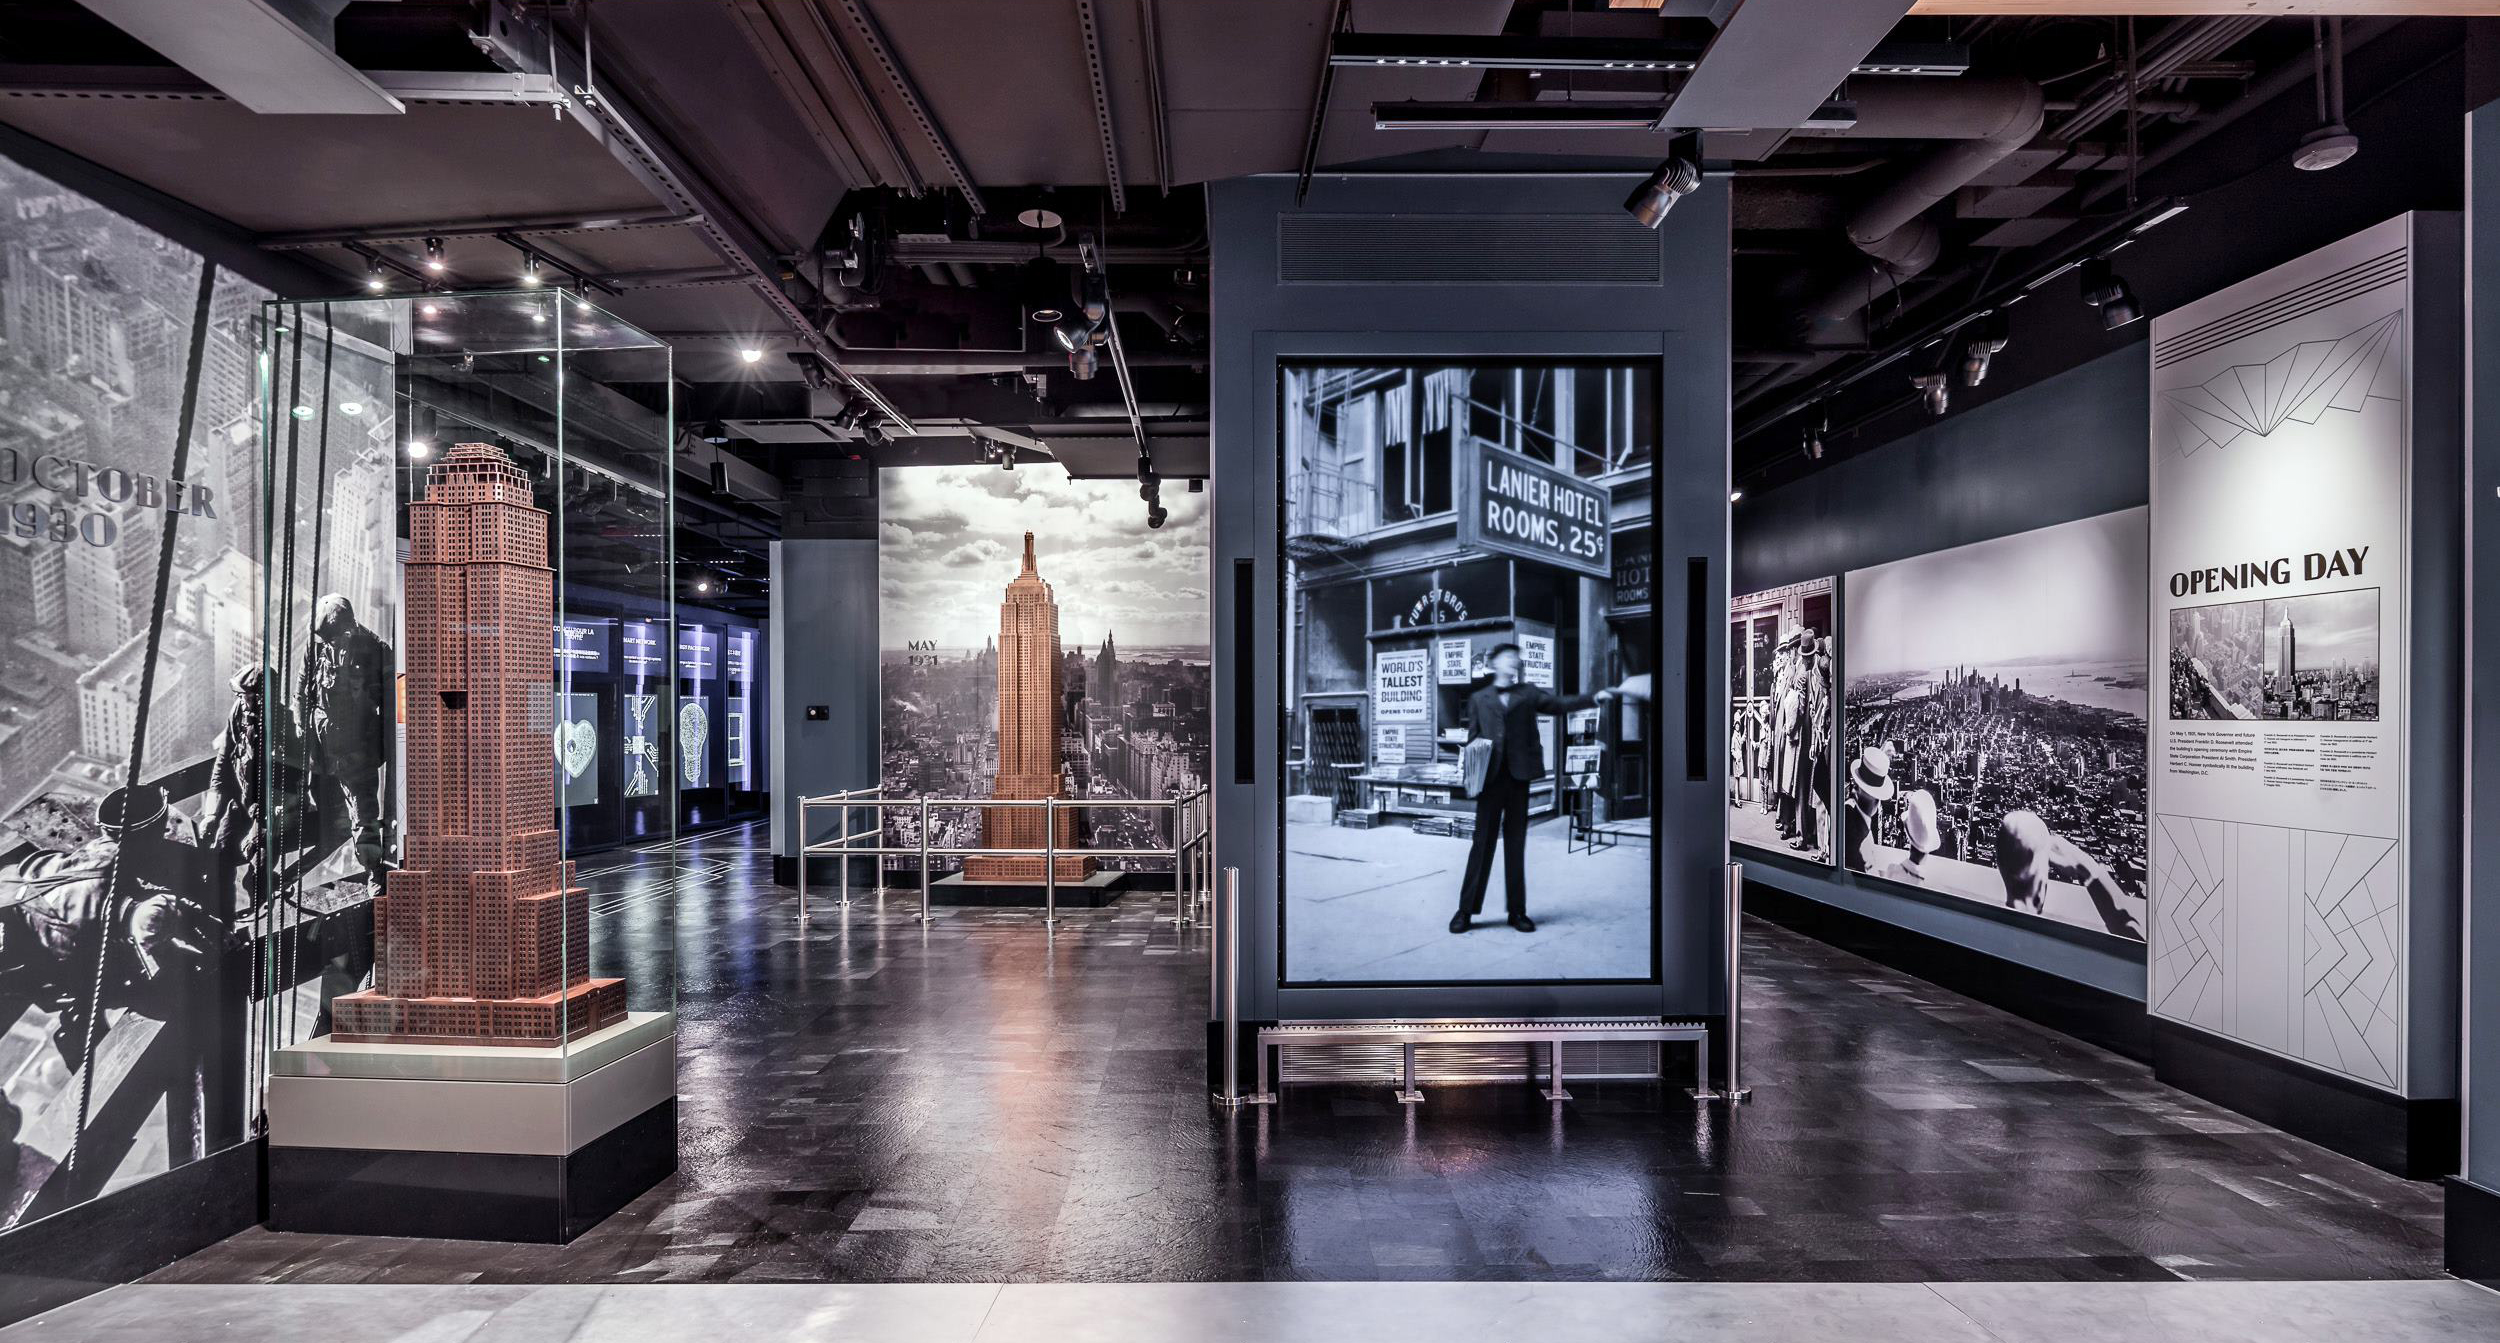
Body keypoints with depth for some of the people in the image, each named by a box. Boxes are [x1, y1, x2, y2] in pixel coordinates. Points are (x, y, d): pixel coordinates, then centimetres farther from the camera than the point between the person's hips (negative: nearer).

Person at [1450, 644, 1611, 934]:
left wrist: (1594, 698, -13)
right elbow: (1472, 738, 10)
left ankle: (1517, 911, 12)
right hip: (1491, 777, -1)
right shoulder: (1478, 699, 11)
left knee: (1516, 845, 6)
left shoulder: (1528, 694, 12)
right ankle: (1466, 910, 4)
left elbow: (1559, 704, 1)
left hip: (1519, 777, 1)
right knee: (1482, 842, -2)